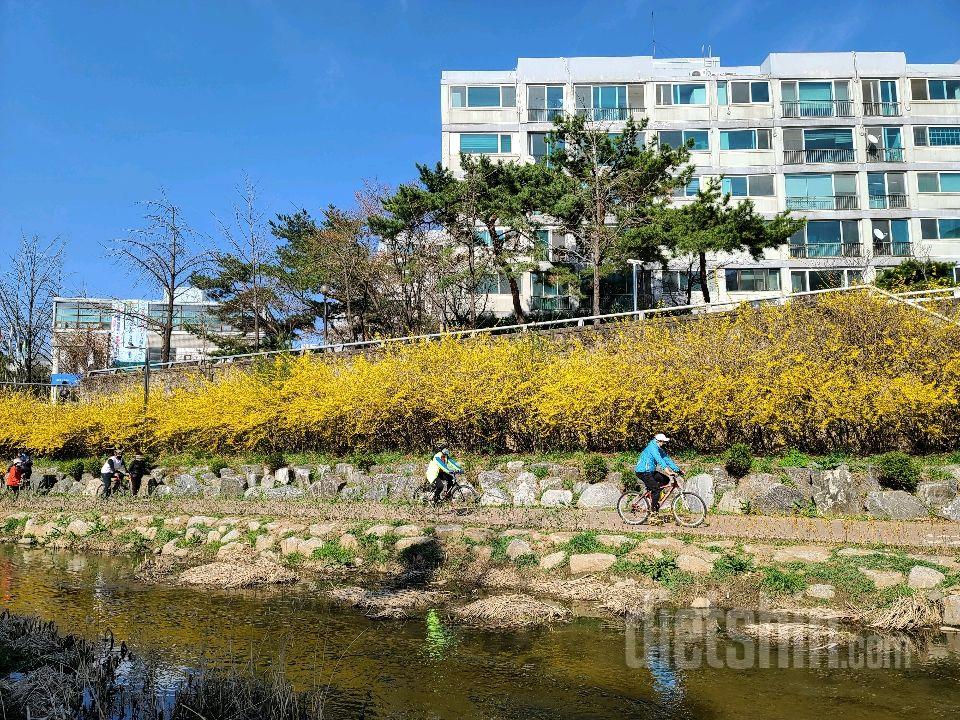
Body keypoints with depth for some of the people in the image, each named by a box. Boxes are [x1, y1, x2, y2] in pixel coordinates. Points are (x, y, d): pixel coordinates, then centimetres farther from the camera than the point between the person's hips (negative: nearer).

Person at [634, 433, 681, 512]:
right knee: (656, 489, -12)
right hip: (643, 472, -9)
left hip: (650, 471, 9)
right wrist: (669, 473, -35)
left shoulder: (659, 449, 10)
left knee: (666, 479, 1)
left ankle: (653, 492, 11)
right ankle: (654, 508, 1)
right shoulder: (652, 448, -20)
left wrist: (677, 470, 2)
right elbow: (660, 461, -29)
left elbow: (667, 459, 9)